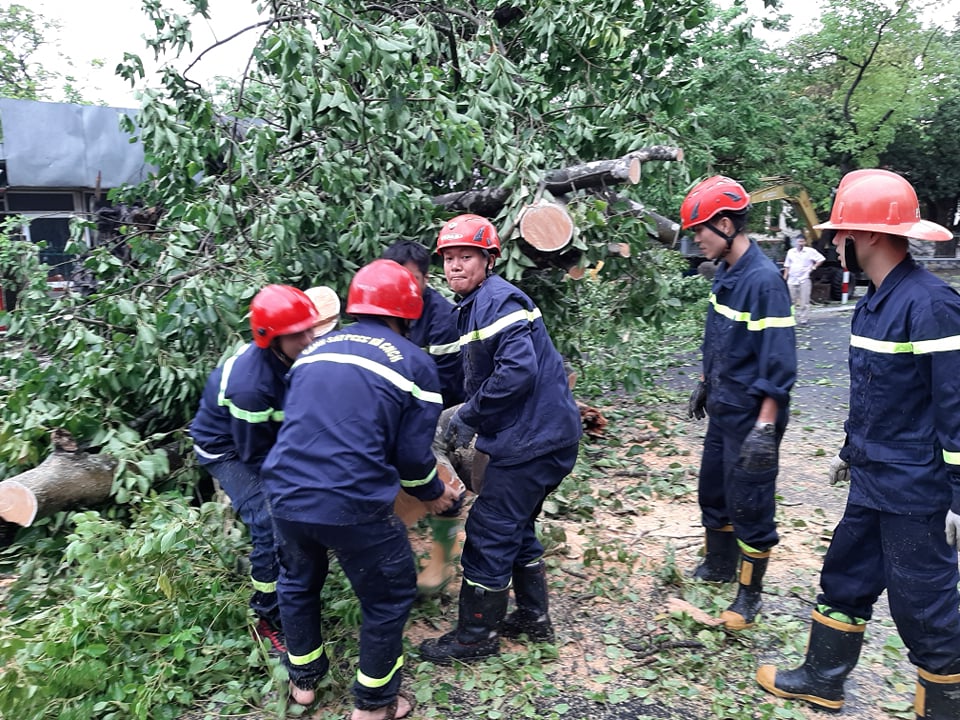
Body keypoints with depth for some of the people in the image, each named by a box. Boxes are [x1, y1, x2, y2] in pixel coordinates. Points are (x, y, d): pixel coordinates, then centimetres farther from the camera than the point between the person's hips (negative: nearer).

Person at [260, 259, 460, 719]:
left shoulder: (315, 350, 14)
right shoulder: (414, 364, 0)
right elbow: (412, 455, -2)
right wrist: (434, 493, 18)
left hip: (286, 495, 6)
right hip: (354, 507, -5)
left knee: (298, 582, 30)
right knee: (389, 597, 18)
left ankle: (303, 680, 47)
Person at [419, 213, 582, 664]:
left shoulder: (499, 301, -17)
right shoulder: (473, 305, 14)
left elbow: (518, 371, -28)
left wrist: (469, 417, -19)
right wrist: (469, 417, 2)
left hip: (532, 441, -10)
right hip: (545, 436, 10)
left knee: (489, 534, 0)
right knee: (516, 528, 21)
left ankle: (476, 637, 16)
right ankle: (533, 617, 36)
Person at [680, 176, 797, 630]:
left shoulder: (763, 280, -22)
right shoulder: (725, 273, 4)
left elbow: (778, 362, -24)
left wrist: (764, 428, -24)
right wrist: (705, 384, 22)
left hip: (751, 417, -9)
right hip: (722, 409, 9)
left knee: (749, 504, 4)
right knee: (712, 490, 21)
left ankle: (750, 595, 22)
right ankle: (719, 565, 41)